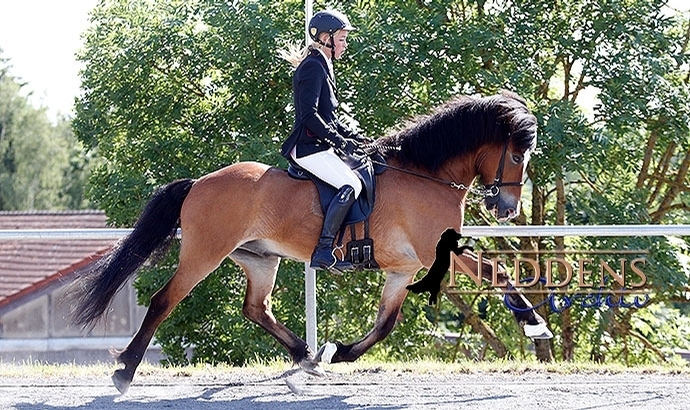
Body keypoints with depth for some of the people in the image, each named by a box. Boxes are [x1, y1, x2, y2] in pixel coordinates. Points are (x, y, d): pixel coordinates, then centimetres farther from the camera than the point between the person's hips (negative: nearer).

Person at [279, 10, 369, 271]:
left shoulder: (323, 67, 20)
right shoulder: (313, 67, -12)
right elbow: (309, 115, -20)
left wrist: (352, 136, 12)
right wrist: (340, 141, -17)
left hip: (320, 147, 11)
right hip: (308, 147, -11)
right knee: (351, 185, -24)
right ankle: (323, 251, -25)